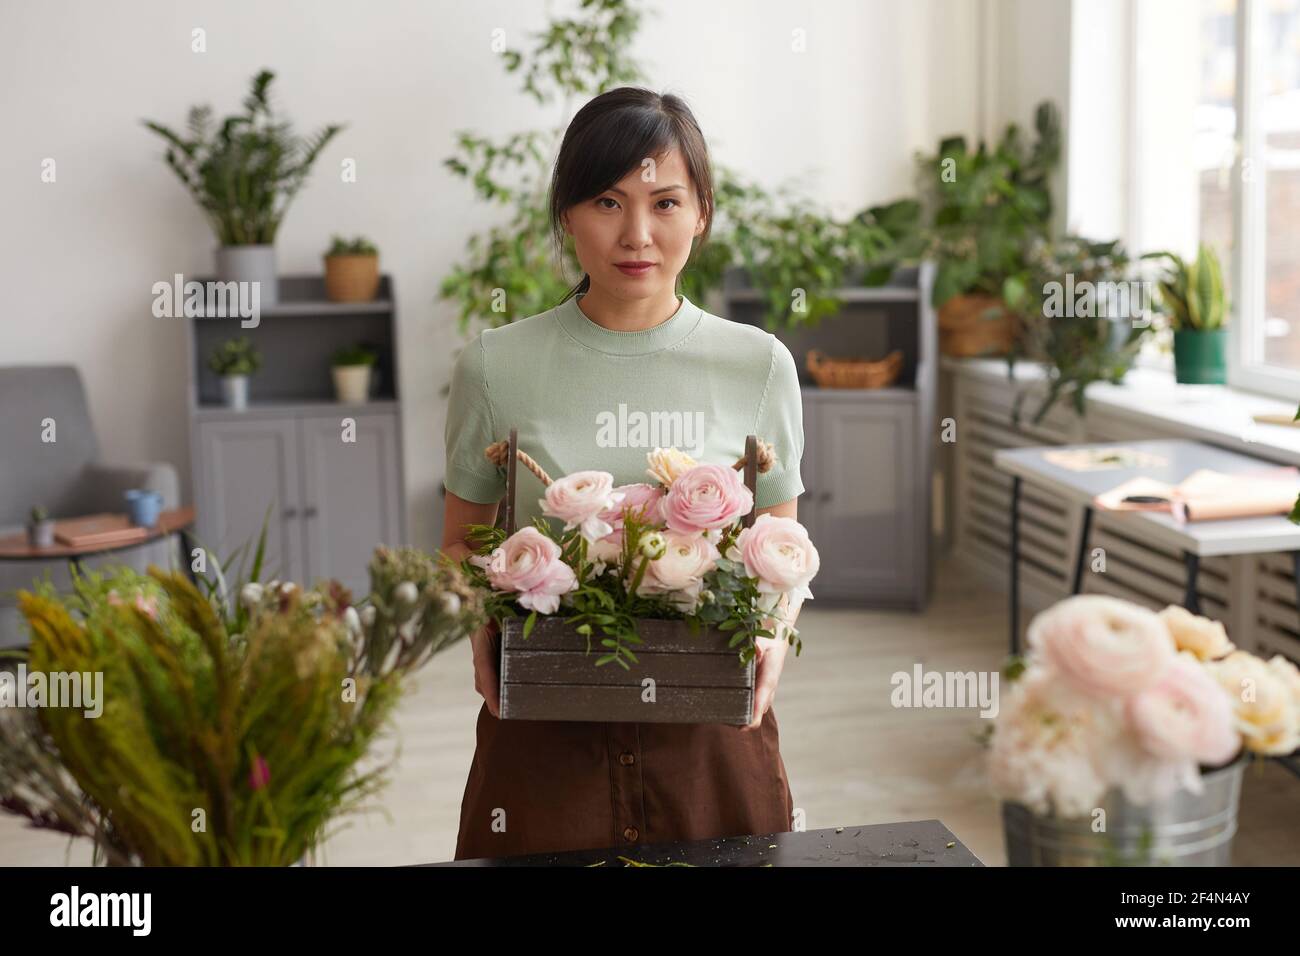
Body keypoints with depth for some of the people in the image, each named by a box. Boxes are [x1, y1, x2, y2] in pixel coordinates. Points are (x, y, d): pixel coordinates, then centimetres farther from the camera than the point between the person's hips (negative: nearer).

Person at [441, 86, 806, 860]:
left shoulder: (759, 366, 0)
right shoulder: (497, 367, -3)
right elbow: (463, 541, 8)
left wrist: (774, 641, -12)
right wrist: (481, 633, -11)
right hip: (544, 727, 0)